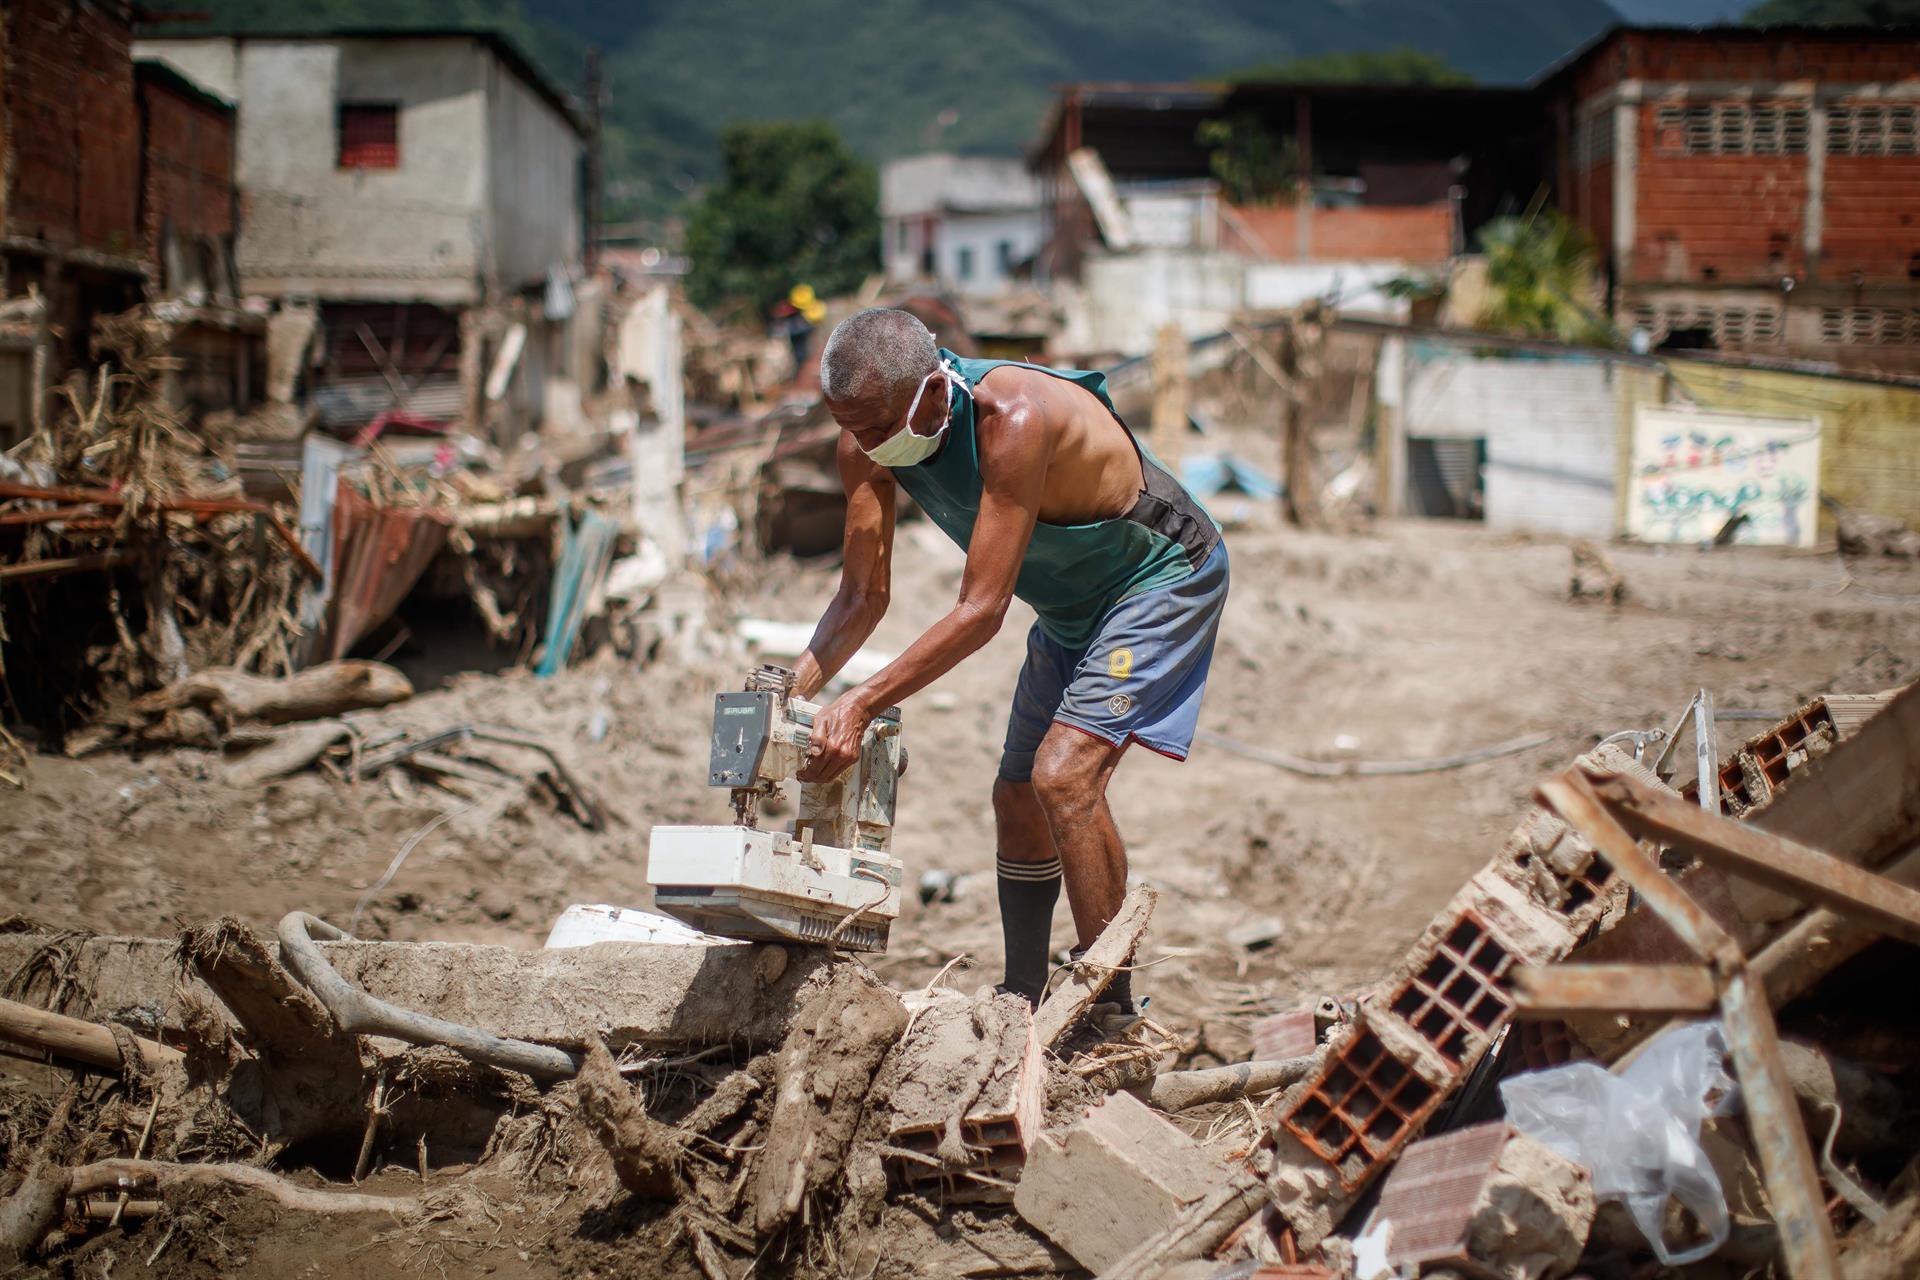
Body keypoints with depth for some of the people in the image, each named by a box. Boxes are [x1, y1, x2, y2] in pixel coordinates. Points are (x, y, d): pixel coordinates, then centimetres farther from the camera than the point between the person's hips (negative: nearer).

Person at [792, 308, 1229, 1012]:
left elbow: (981, 610, -36)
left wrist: (860, 705, -39)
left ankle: (1113, 1015, -15)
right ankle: (1023, 1004, 26)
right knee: (1018, 797, 10)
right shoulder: (868, 438, -14)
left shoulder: (1012, 418, -37)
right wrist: (790, 690, -23)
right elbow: (863, 596, -8)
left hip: (1164, 578, -8)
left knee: (1063, 775, -24)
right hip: (1070, 604, 8)